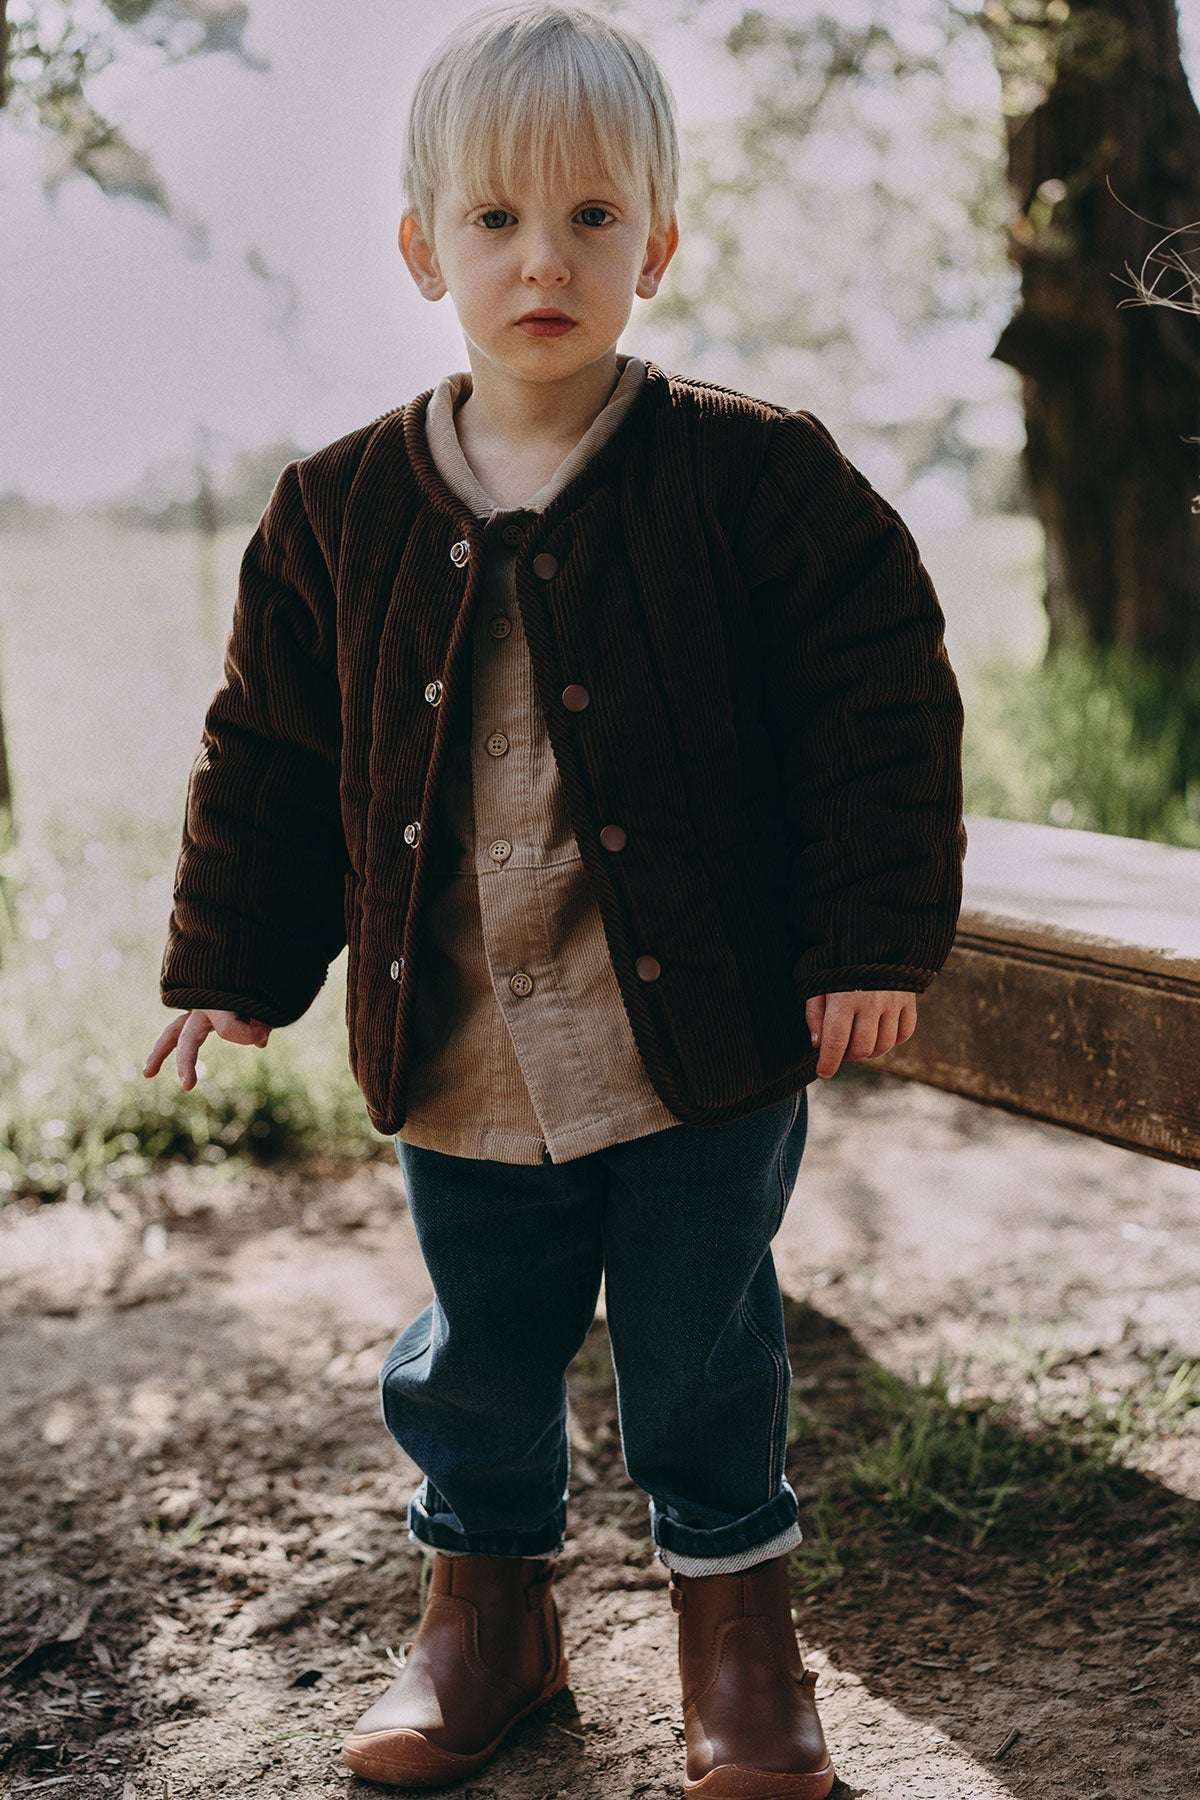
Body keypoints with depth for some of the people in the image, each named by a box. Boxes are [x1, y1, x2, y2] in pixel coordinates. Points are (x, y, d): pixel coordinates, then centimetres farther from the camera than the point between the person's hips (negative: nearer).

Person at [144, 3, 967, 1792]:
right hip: (460, 1054, 3)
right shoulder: (342, 508, 0)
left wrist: (876, 935, -9)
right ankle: (487, 1599, 40)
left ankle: (737, 1610, 34)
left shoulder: (753, 473, -8)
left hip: (702, 1038, -2)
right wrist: (234, 959, 10)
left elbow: (881, 703, -6)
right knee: (475, 1352, 17)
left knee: (703, 1344, 12)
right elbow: (269, 752, 9)